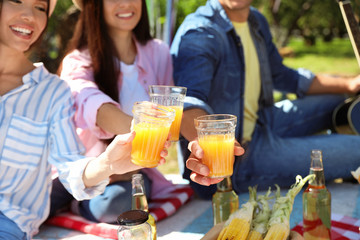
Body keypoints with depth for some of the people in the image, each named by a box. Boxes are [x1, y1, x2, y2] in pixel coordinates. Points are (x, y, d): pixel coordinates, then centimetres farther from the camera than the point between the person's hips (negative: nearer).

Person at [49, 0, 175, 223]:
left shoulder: (159, 53, 3)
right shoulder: (78, 61, -9)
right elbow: (87, 99, -33)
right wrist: (134, 128, -54)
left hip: (134, 170, 2)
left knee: (116, 203, -33)